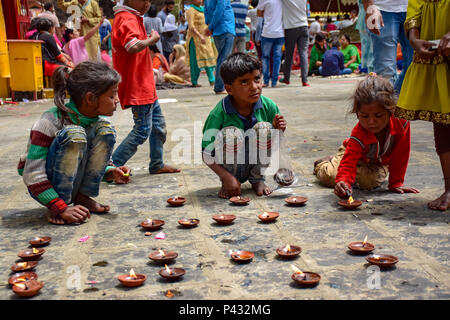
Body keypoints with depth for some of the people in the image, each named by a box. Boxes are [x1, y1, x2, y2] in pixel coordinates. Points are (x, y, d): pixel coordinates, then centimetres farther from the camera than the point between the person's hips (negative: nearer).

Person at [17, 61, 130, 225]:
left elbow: (99, 161, 8)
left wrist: (110, 172, -15)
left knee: (105, 129, -14)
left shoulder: (97, 120, -5)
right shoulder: (51, 121, -25)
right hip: (46, 187, -6)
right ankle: (58, 207, -19)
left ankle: (83, 196, -6)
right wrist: (61, 208, -32)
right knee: (74, 134, -32)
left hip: (73, 182, 6)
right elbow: (32, 175, -26)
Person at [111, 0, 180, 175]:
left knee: (158, 124, 18)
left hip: (145, 85, 11)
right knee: (142, 130, -7)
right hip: (137, 87, -11)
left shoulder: (134, 18, 17)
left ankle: (157, 165, 29)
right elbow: (133, 46, -35)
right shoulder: (127, 19, -16)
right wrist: (152, 39, -19)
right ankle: (112, 166, -1)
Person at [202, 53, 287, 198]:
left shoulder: (268, 106, -13)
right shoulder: (219, 114, -23)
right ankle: (226, 184, -7)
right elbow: (207, 154, -18)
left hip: (255, 164, 3)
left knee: (264, 127, -21)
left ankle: (257, 179, -1)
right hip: (230, 166, -3)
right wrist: (227, 178, -29)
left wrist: (277, 130, -22)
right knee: (231, 132, -29)